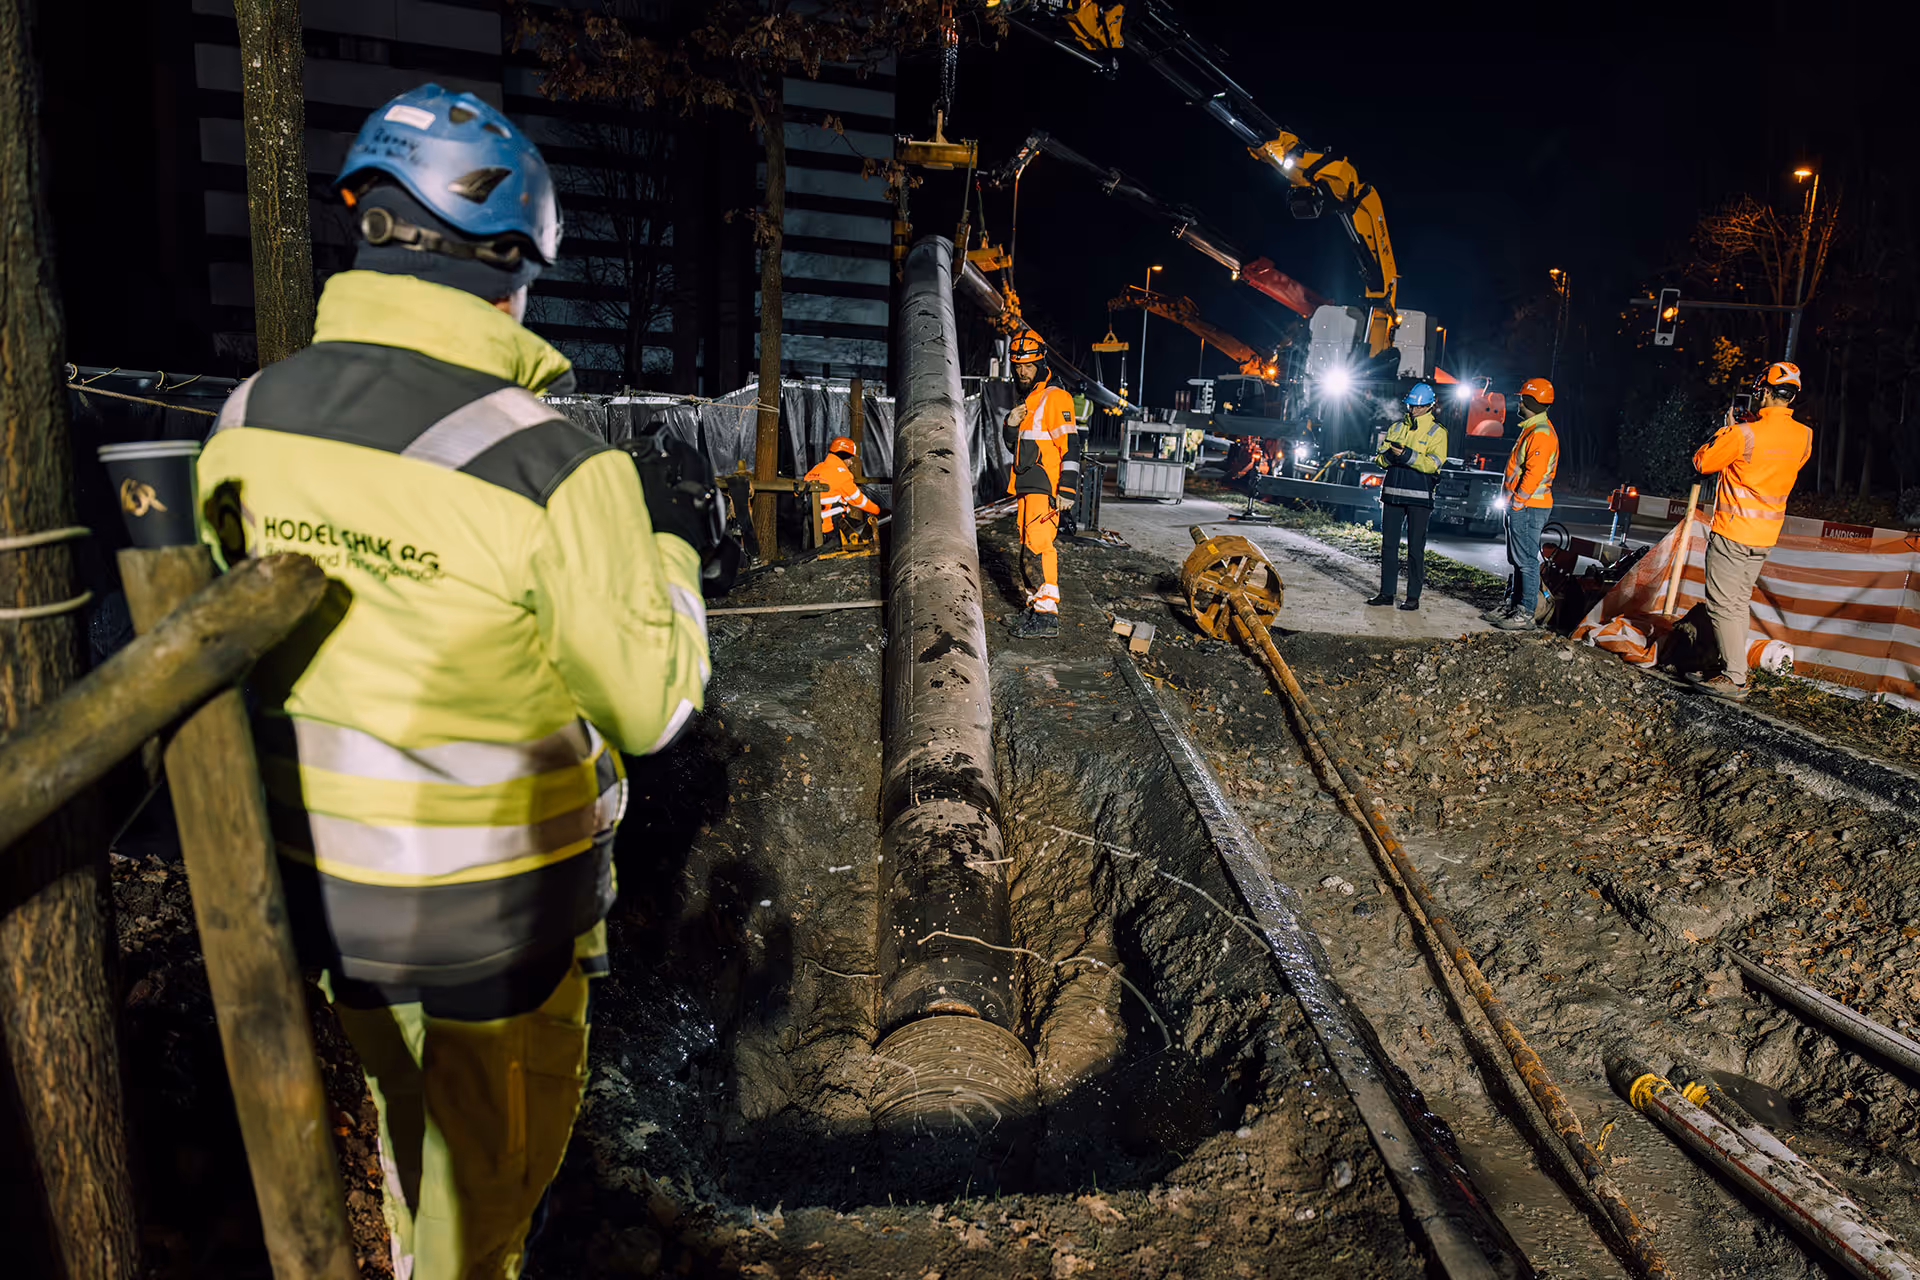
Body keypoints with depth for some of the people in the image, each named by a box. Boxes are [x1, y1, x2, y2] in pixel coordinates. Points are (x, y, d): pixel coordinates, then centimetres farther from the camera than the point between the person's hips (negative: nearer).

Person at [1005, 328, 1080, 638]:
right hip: (1027, 487, 10)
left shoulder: (1055, 398, -10)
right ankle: (1035, 606, 18)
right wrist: (1012, 424, 6)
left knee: (1037, 547, -16)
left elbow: (1070, 446, -16)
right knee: (1029, 547, 11)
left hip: (1046, 488, -10)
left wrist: (1067, 489, -22)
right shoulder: (1029, 399, 20)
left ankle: (1047, 617, -17)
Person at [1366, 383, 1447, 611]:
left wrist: (1406, 455, -24)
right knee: (1388, 544, 5)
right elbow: (1381, 459, 11)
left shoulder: (1437, 432, 1)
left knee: (1416, 547, 0)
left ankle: (1413, 596, 6)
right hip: (1392, 493, 4)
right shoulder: (1396, 428, 14)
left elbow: (1433, 463, -13)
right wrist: (1389, 455, -12)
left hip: (1419, 497, -4)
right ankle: (1386, 592, 12)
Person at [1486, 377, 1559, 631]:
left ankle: (1526, 615, -7)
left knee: (1527, 561, -9)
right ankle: (1512, 606, 24)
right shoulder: (1532, 429, 18)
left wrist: (1517, 502, -19)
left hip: (1528, 507, -11)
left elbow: (1534, 473, -23)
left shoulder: (1541, 433, -16)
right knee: (1518, 560, 16)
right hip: (1521, 506, 11)